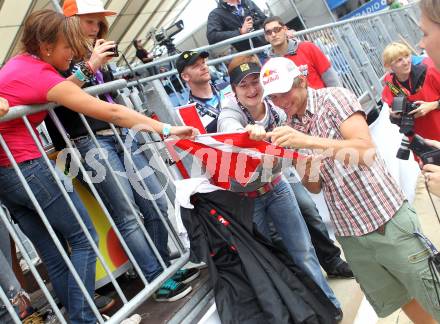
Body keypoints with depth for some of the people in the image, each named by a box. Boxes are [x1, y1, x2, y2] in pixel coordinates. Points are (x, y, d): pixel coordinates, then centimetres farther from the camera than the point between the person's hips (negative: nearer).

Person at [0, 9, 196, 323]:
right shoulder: (43, 76, -17)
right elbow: (112, 112, -21)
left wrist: (86, 70, 4)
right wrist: (165, 129, -20)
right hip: (27, 168, -9)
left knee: (52, 255, 12)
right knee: (84, 238, 2)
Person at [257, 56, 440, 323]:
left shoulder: (334, 98, -9)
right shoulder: (291, 127, 6)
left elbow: (366, 149, -22)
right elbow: (315, 186, 7)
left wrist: (309, 142, -31)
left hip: (388, 221, -5)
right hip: (350, 234, 5)